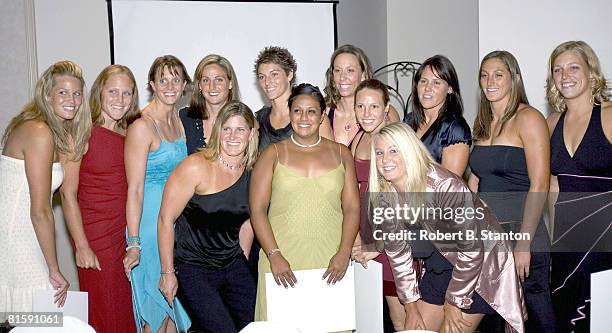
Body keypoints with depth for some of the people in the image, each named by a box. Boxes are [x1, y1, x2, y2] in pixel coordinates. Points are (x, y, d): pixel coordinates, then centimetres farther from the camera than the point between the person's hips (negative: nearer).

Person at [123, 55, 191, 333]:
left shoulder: (178, 119, 8)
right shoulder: (142, 126, -15)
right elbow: (135, 188, -18)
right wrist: (133, 243, -20)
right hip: (150, 220, -7)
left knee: (175, 301, 16)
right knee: (156, 307, 2)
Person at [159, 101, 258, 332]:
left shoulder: (252, 173, 2)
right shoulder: (197, 167, -15)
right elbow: (166, 219, -13)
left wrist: (242, 264, 16)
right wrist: (168, 273, -11)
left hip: (233, 266, 6)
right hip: (192, 268, -6)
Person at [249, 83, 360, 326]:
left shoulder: (340, 153, 11)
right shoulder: (273, 154, 6)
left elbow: (352, 208, 7)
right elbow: (257, 209, 0)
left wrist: (344, 253, -6)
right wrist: (274, 256, -11)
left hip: (330, 260, 1)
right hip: (282, 259, -1)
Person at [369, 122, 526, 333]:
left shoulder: (445, 186, -30)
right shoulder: (384, 197, -10)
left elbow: (472, 248, -24)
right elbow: (397, 251, 0)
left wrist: (454, 302, -16)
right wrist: (411, 307, 0)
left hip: (483, 260, -6)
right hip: (444, 262, 6)